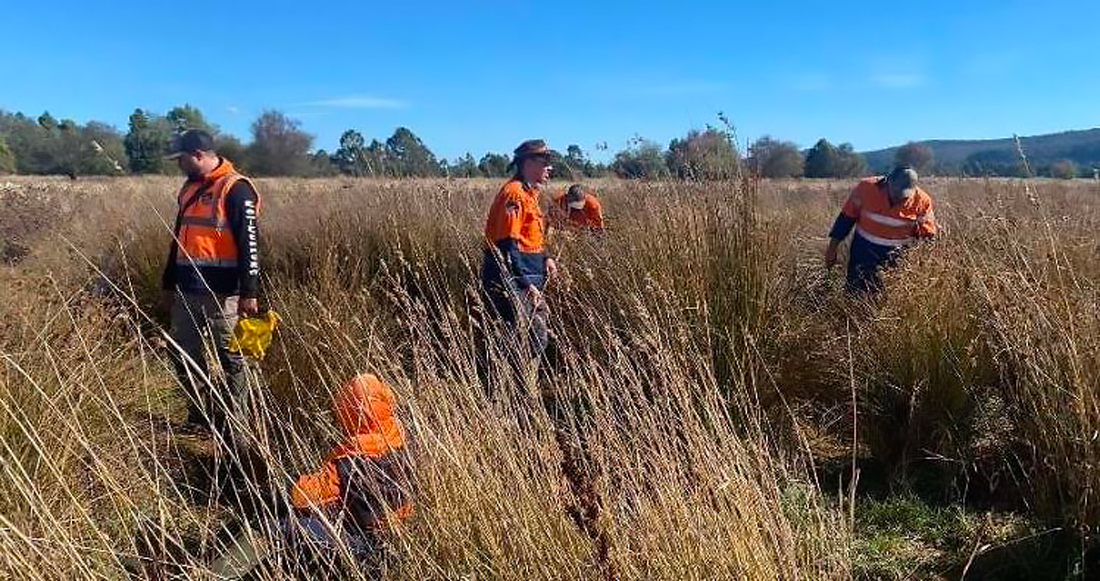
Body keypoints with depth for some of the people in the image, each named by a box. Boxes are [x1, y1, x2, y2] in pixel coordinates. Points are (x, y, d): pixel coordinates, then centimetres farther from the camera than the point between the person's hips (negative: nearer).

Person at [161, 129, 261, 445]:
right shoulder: (190, 188, 16)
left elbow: (249, 243, -16)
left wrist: (249, 292, -20)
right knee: (184, 355, 15)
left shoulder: (235, 189, -11)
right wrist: (169, 282, 24)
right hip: (187, 290, 9)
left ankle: (231, 427, 8)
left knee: (229, 360, 0)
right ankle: (199, 416, 29)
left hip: (221, 291, -9)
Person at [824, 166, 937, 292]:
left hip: (897, 259, 0)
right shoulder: (866, 188, -13)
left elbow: (929, 234, 0)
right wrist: (832, 248, 0)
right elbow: (847, 217, -2)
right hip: (863, 255, 0)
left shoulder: (922, 201, -11)